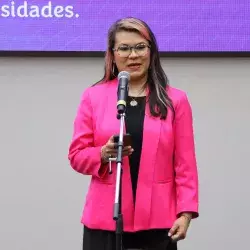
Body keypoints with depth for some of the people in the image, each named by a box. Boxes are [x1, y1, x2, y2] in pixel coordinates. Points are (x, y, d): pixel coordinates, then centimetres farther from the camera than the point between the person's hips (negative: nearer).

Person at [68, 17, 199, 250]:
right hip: (105, 219, 0)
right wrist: (104, 154, -14)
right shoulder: (93, 97, 5)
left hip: (158, 220, 0)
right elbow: (77, 155, 6)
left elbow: (185, 164, 3)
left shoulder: (175, 100, 5)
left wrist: (186, 212, -5)